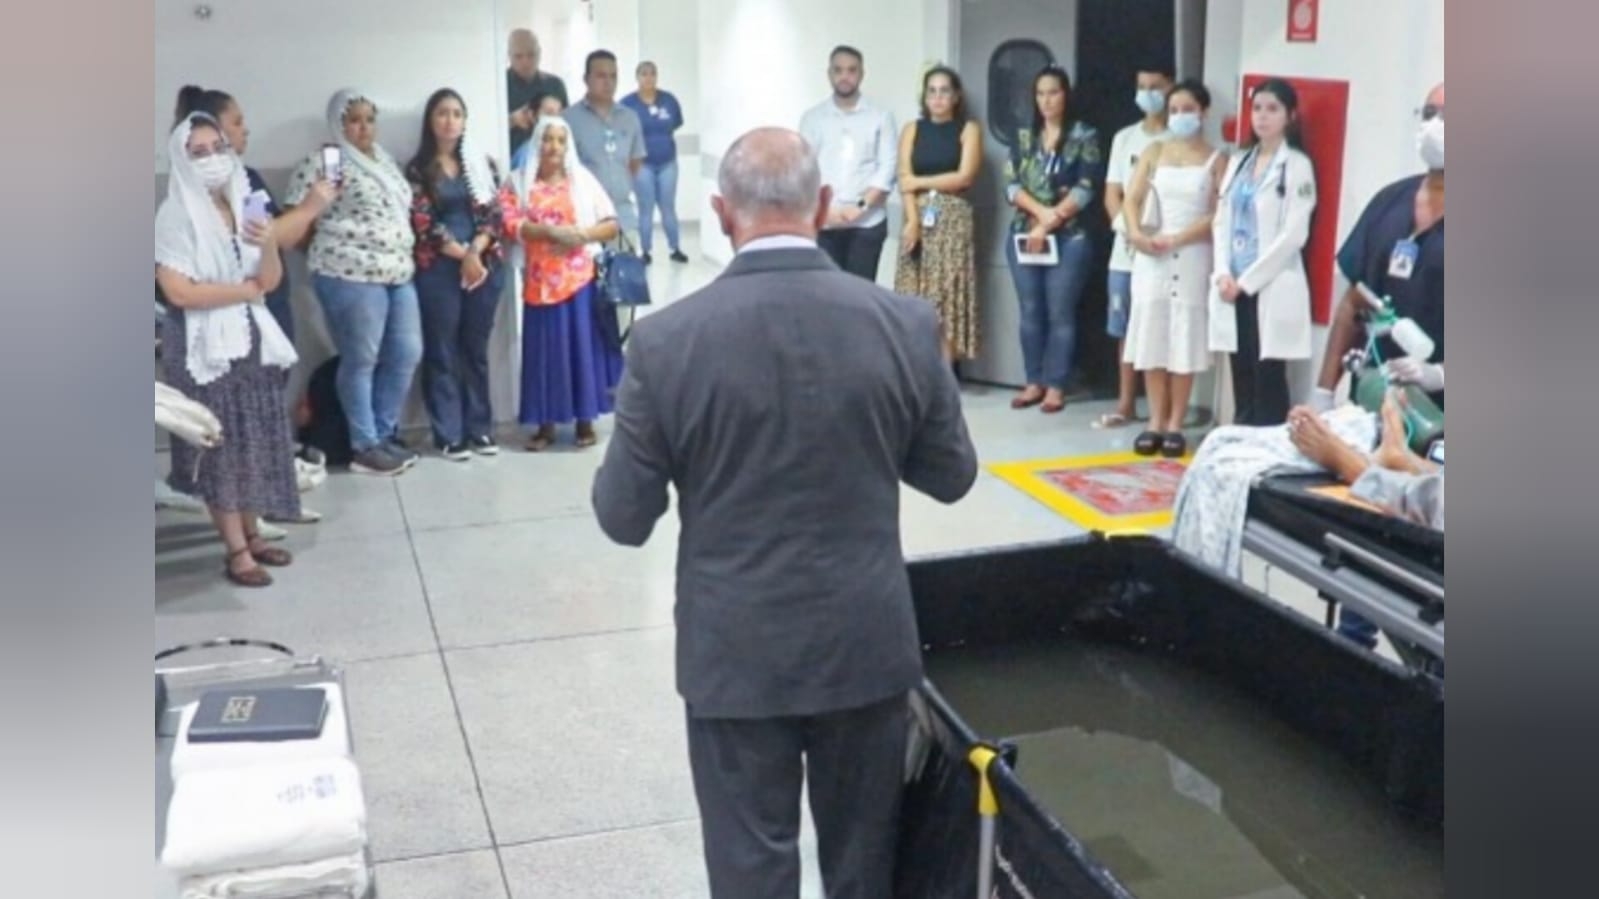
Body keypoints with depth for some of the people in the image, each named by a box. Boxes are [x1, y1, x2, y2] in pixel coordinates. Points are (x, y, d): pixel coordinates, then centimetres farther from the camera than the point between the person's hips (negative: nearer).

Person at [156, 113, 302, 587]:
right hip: (203, 345, -6)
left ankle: (251, 534, 21)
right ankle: (237, 552, 4)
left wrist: (269, 245, -15)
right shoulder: (175, 215, -10)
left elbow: (271, 281, 6)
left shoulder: (244, 206, 6)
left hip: (251, 338, 6)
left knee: (256, 439, 9)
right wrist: (246, 289, -8)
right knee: (220, 444, -2)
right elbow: (179, 291, -17)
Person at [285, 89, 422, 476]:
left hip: (398, 273, 8)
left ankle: (384, 433, 21)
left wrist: (408, 254, 18)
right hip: (351, 275, -8)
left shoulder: (384, 160, 19)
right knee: (361, 361, -2)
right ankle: (365, 447, 7)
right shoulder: (323, 162, -5)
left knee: (406, 354, 8)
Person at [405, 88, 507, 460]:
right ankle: (449, 435, 6)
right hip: (438, 270, -2)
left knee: (476, 349, 9)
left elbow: (493, 214, 2)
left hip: (484, 265, 3)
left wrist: (475, 253, -12)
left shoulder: (482, 162, 9)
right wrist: (461, 255, -12)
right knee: (442, 352, 1)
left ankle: (480, 428, 17)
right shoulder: (418, 169, 1)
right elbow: (422, 223, -7)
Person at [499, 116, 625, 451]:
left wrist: (581, 235, -15)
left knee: (583, 345, 1)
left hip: (580, 279, 0)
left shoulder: (584, 180, 8)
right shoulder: (519, 182, 7)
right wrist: (552, 231, -19)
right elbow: (511, 223, -7)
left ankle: (585, 421, 10)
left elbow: (611, 224, 3)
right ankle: (546, 424, 9)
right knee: (544, 350, 2)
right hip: (540, 281, 0)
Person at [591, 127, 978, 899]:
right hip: (868, 644, 2)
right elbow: (951, 476, 3)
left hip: (735, 655, -2)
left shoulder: (666, 339, -14)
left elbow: (623, 518, -7)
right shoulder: (906, 324, -9)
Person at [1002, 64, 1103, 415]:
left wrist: (1050, 222, -13)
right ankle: (1034, 382, 16)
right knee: (1030, 312, 7)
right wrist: (1042, 211, -14)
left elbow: (1085, 189, -8)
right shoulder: (1023, 137, 11)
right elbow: (1011, 185, 2)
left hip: (1068, 238, -4)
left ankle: (1056, 386, 5)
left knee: (1060, 313, -2)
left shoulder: (1084, 136, 0)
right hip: (1024, 234, 4)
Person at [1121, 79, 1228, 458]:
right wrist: (1136, 232, -17)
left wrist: (1177, 239, -18)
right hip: (1151, 258, 3)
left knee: (1185, 339, 0)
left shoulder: (1216, 160, 3)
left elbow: (1219, 214, -6)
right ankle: (1155, 421, 11)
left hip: (1192, 257, -2)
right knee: (1151, 338, 3)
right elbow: (1132, 200, 3)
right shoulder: (1153, 152, 11)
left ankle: (1176, 424, 6)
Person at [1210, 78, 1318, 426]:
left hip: (1272, 288, -6)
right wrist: (1223, 275, -4)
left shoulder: (1297, 165, -4)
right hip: (1233, 287, 6)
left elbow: (1293, 234, -11)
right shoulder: (1239, 163, 16)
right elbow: (1222, 222, 11)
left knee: (1268, 381, -3)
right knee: (1241, 380, 8)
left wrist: (1247, 280, -11)